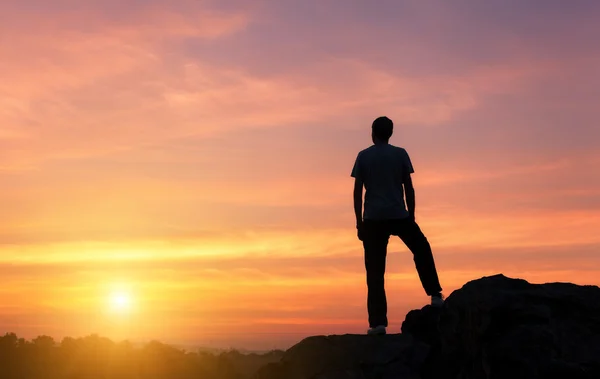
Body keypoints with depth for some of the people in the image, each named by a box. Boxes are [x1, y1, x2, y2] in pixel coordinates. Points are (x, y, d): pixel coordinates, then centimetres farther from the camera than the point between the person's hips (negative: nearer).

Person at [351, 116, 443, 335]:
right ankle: (435, 295, 23)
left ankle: (378, 322, -4)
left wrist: (359, 222, 7)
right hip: (399, 216, 0)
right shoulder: (400, 154, 5)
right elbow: (408, 189, 3)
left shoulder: (363, 156, 5)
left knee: (375, 271, 1)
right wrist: (411, 216, 11)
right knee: (421, 250, 26)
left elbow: (357, 192, 2)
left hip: (373, 219, 0)